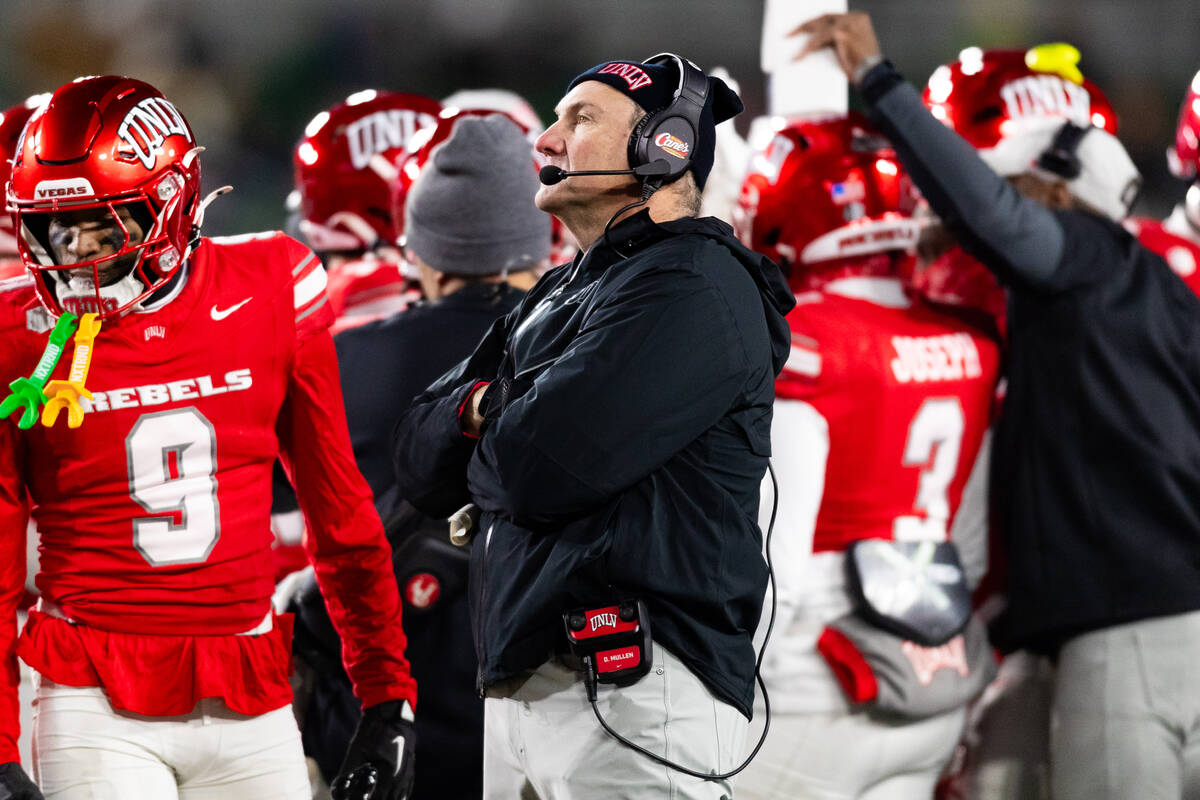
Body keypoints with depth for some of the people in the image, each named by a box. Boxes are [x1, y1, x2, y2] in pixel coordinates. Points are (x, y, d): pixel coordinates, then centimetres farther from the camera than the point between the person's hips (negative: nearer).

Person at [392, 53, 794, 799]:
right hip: (522, 693, 9)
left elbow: (540, 469, -18)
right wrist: (487, 407, -3)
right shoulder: (560, 296, 23)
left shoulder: (692, 285, -9)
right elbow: (420, 457, 18)